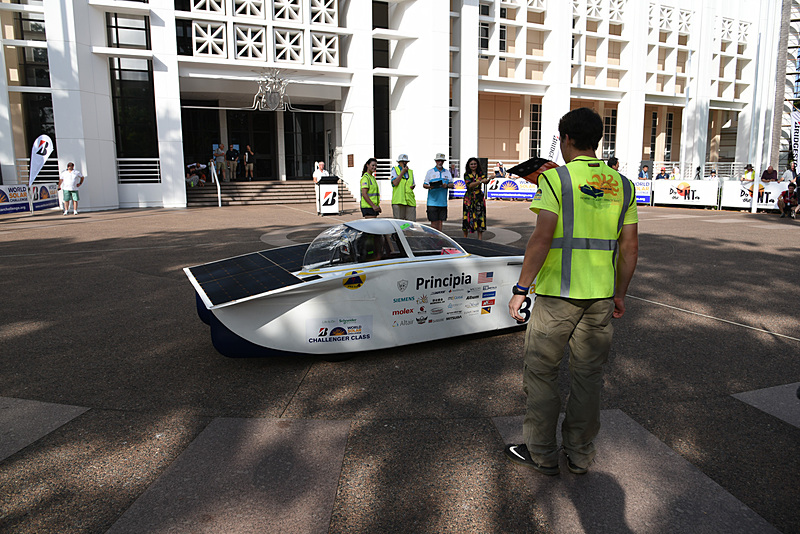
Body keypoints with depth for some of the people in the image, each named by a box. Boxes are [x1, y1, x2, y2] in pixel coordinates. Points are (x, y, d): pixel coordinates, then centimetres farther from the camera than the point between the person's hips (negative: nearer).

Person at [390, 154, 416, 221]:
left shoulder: (410, 171, 21)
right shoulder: (395, 169, 7)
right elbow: (395, 183, -7)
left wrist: (413, 186, 3)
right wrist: (403, 172, -4)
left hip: (410, 200, 4)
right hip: (398, 200, -4)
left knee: (411, 221, -2)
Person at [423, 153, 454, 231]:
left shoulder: (447, 172, 13)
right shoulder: (430, 172, 6)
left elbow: (452, 185, 12)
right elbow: (424, 185, 4)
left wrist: (447, 185, -10)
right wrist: (430, 186, -18)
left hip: (443, 202, 3)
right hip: (432, 201, -3)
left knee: (441, 221, 5)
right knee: (434, 221, -5)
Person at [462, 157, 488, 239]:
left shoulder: (480, 173, 8)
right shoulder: (466, 174, 1)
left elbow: (485, 181, -10)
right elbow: (470, 185, -15)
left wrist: (489, 179, -32)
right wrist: (480, 181, -27)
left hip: (479, 197, 2)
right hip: (469, 198, -1)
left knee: (480, 217, -2)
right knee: (468, 216, 0)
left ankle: (480, 238, 0)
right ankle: (465, 237, 15)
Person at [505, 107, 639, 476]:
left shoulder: (556, 178, -8)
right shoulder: (622, 185, 8)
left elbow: (542, 238, -17)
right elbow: (629, 247, 8)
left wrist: (521, 288, -11)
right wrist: (620, 293, 17)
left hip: (558, 293, -5)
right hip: (601, 295, 6)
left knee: (541, 372, 9)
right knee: (588, 375, 15)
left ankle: (542, 454, 19)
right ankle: (580, 454, 27)